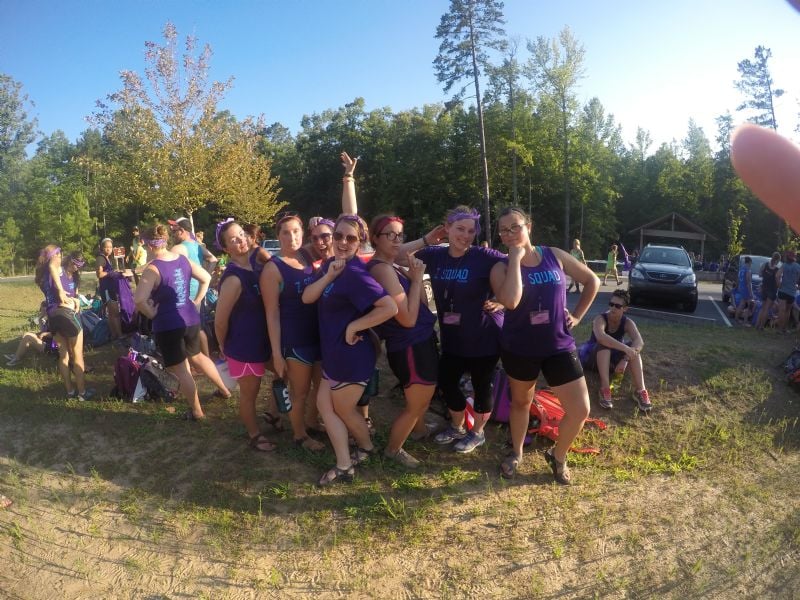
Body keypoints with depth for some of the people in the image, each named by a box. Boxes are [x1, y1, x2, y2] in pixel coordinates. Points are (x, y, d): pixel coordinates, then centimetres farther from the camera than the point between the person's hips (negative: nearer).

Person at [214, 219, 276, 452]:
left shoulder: (254, 265, -3)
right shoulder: (233, 278, -26)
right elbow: (220, 321, -20)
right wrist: (225, 347, -5)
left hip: (261, 340, 7)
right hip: (244, 346, -7)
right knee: (249, 394, 14)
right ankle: (255, 435, 33)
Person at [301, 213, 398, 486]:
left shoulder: (355, 274, -23)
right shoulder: (329, 265, 6)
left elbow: (390, 308, -30)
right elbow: (307, 297, -3)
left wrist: (354, 326, -22)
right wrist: (329, 275, -17)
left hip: (352, 355, -9)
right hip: (333, 353, 9)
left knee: (344, 409, 12)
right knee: (325, 404, 13)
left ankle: (366, 447, 41)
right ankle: (344, 466, 29)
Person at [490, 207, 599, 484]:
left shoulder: (555, 256, -3)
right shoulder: (501, 268, -9)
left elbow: (592, 281, 9)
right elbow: (510, 301, -31)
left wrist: (577, 315, 3)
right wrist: (515, 259, -24)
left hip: (559, 346, 1)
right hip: (519, 348, -1)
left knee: (580, 410, -2)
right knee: (521, 402, 19)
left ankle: (558, 457, 25)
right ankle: (516, 453, 43)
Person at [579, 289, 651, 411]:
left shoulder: (627, 322, -12)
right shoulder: (600, 319, -23)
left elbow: (639, 342, -31)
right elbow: (600, 337, -46)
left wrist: (625, 359, -48)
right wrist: (625, 348, -53)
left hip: (613, 358, 3)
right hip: (593, 358, -3)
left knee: (634, 348, -25)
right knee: (604, 344, -36)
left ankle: (640, 391, -32)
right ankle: (605, 389, -44)